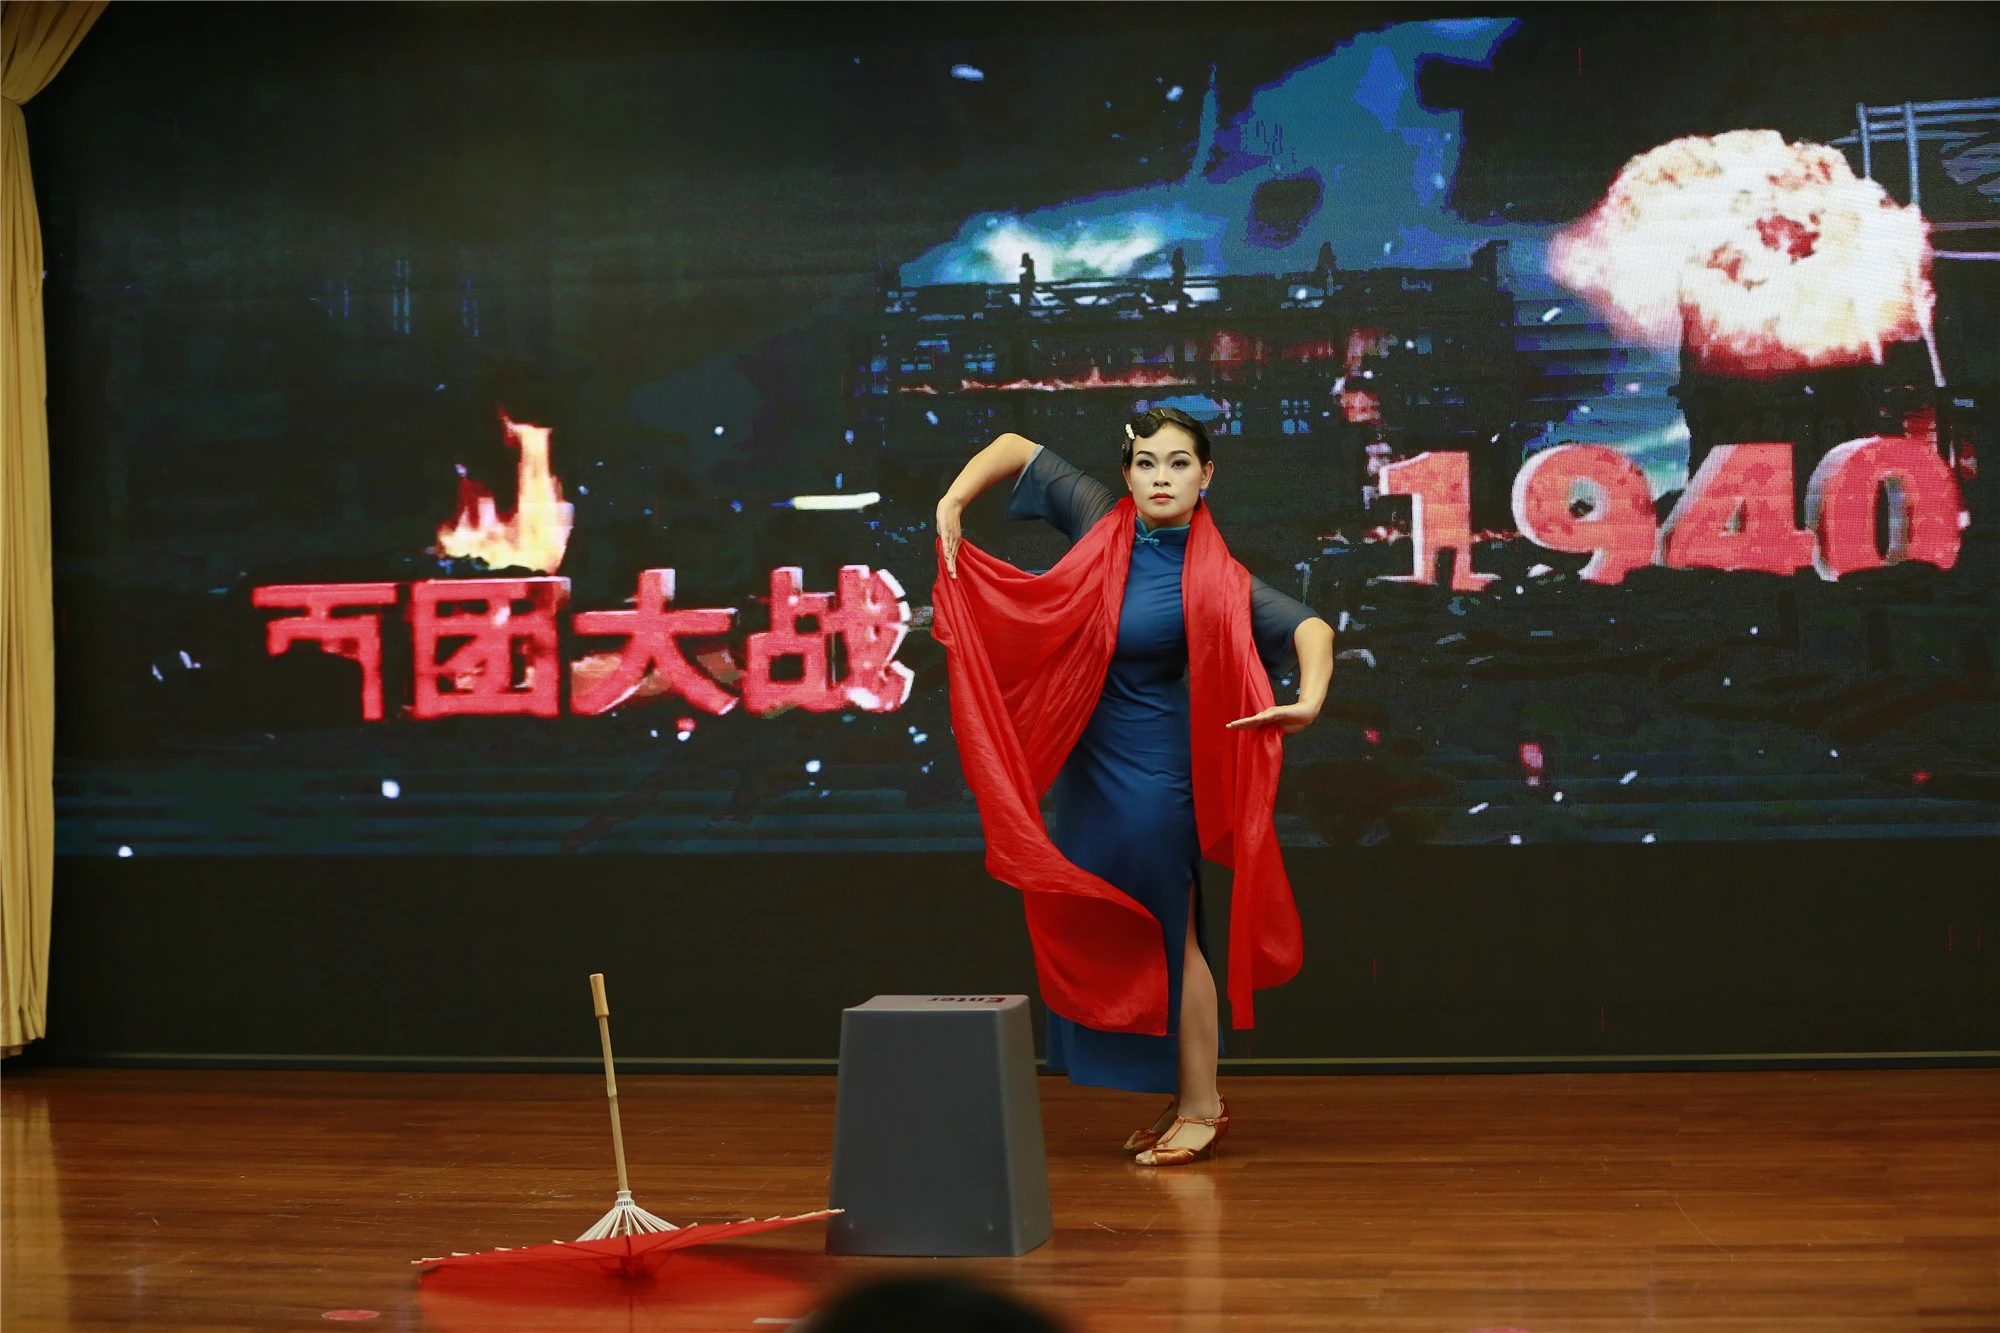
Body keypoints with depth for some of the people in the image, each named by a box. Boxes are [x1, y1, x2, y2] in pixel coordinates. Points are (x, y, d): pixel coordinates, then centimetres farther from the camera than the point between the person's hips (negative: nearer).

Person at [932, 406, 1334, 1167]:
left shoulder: (1212, 578, -14)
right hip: (1086, 760, 6)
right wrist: (951, 506, -4)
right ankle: (1183, 1099, 23)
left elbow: (1309, 627, -22)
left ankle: (1201, 1107, 10)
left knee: (1168, 933, -1)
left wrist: (1310, 701, -39)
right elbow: (1016, 448, 7)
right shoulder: (1100, 520, -2)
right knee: (1107, 933, 12)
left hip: (1152, 770, -6)